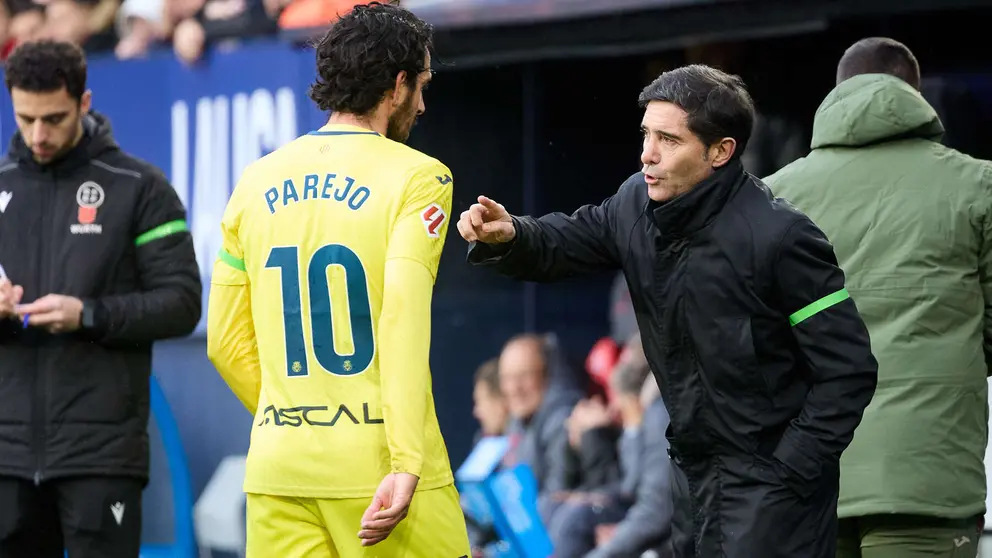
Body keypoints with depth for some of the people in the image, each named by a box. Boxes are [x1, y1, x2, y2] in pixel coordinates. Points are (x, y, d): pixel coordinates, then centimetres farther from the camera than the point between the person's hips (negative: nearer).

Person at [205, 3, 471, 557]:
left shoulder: (257, 182, 10)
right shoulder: (417, 177, -4)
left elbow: (226, 342, 12)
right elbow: (403, 321, -17)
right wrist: (406, 465, -21)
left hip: (276, 472, 5)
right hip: (380, 465, -5)